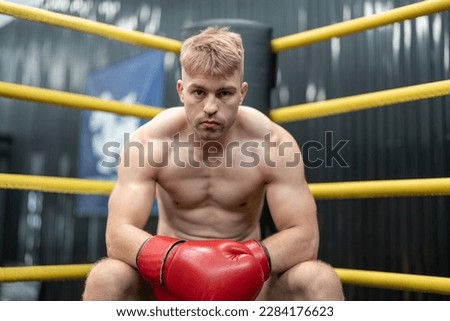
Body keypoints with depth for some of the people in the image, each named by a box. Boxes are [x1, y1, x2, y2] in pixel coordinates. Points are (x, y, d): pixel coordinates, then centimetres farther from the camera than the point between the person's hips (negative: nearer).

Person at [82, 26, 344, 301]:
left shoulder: (273, 143, -15)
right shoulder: (149, 142, -15)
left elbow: (304, 237, -17)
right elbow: (118, 235, -21)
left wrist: (250, 263, -36)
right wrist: (178, 263, -41)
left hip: (248, 283, 0)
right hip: (170, 282, 0)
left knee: (322, 280, -27)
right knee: (105, 277, -29)